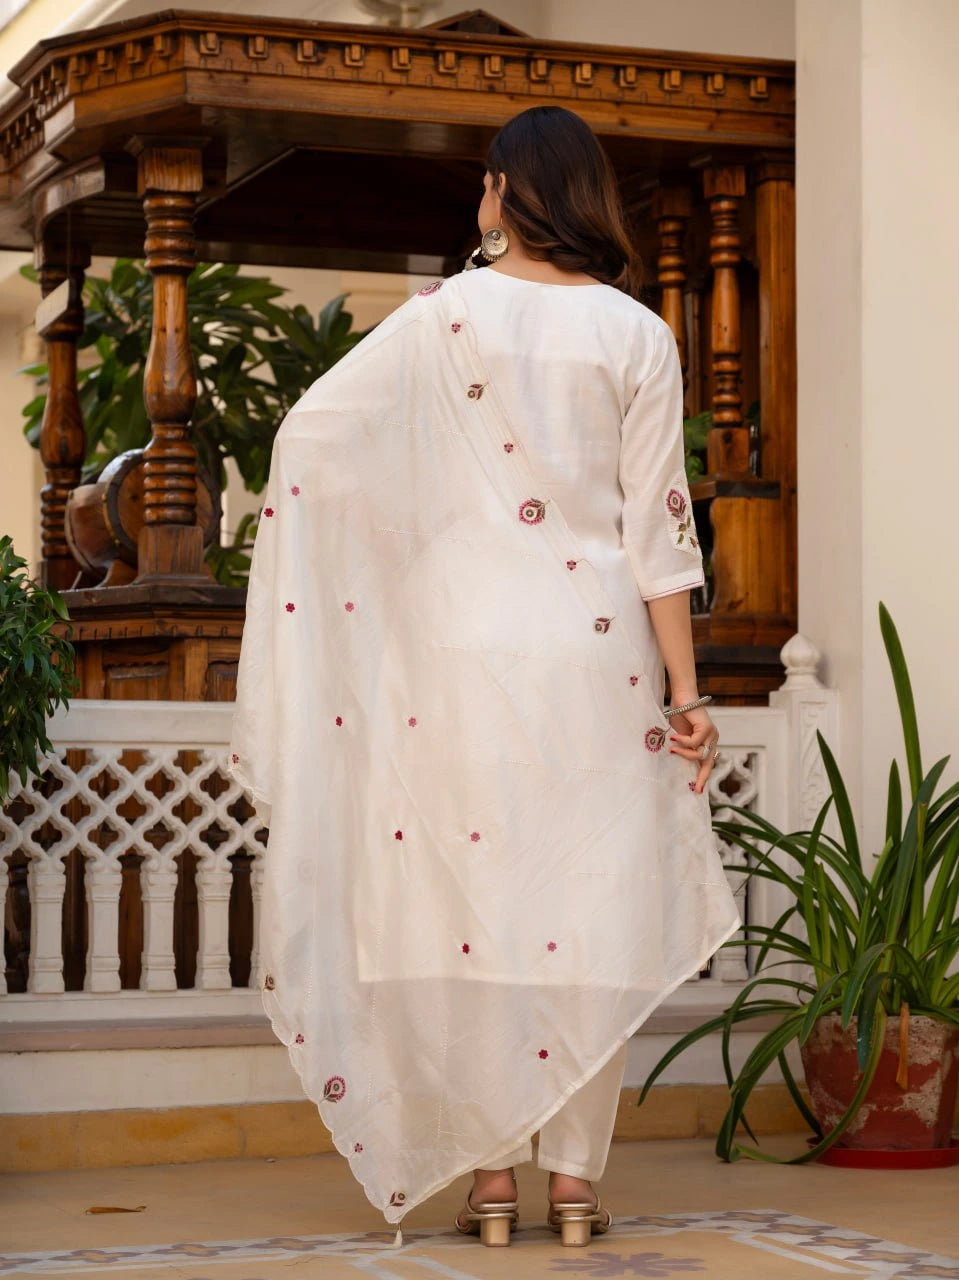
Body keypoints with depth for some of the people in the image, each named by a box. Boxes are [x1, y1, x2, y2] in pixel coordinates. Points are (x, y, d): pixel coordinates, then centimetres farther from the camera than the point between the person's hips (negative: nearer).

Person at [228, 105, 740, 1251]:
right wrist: (685, 691, 1)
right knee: (590, 903, 5)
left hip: (466, 648, -1)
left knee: (472, 897, 4)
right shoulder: (637, 335, 2)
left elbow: (308, 432, -2)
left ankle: (490, 1175, 6)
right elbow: (658, 523, -1)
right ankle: (576, 1178, 6)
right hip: (597, 651, 1)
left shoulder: (447, 314, 0)